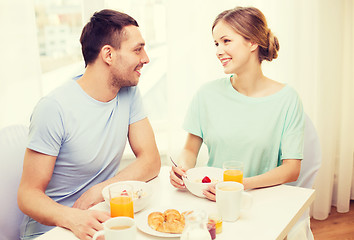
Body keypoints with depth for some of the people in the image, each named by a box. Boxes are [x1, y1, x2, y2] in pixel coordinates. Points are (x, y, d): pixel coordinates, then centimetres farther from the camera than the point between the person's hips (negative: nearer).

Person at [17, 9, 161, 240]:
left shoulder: (129, 93, -2)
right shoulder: (54, 108, -18)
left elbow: (151, 160, -4)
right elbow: (29, 194, -15)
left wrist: (98, 191, -18)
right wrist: (73, 219, -34)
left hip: (100, 219, 4)